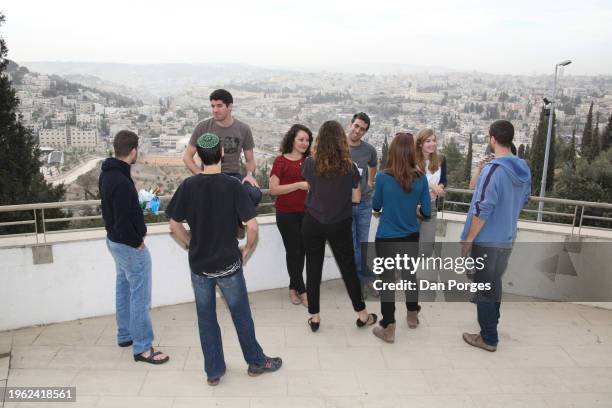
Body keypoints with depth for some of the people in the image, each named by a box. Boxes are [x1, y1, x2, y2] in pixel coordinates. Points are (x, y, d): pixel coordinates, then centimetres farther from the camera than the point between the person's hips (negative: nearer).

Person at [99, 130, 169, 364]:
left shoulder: (107, 173, 2)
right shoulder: (122, 182, -29)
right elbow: (123, 222, -28)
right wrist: (137, 242, -13)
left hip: (114, 240, 10)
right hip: (129, 246, -10)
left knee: (123, 289, 22)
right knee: (140, 297, 0)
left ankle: (125, 335, 37)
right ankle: (142, 349, 10)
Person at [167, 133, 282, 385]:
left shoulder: (188, 186, -7)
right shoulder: (232, 185, -15)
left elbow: (174, 225, -2)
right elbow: (252, 226, -18)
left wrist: (192, 245, 11)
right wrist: (247, 250, -1)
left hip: (198, 263, 2)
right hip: (228, 263, -2)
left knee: (206, 317, 15)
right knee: (241, 314, 15)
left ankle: (214, 371, 26)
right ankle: (256, 362, 31)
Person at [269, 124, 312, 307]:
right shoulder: (281, 161, -6)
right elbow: (273, 189, -11)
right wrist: (299, 185, -17)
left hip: (306, 212, 4)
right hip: (287, 213, -4)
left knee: (301, 251, 9)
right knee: (293, 251, 3)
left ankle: (293, 288, 25)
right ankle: (302, 291, 14)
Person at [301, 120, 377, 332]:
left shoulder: (310, 163, -10)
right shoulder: (349, 167, -11)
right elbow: (356, 198, -3)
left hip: (313, 224, 0)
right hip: (340, 225, 0)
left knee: (313, 269, 11)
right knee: (348, 269, 13)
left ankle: (314, 317, 20)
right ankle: (362, 315, 25)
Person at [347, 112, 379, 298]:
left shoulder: (369, 150, -1)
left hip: (364, 203, 2)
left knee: (363, 244, 12)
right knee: (351, 246, 4)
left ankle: (366, 279, 24)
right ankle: (362, 281, 17)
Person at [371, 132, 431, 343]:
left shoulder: (383, 177, -15)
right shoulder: (420, 178, -9)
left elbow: (376, 207, -2)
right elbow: (427, 212, -4)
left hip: (386, 238, -3)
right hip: (411, 237, 3)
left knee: (387, 281, 7)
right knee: (410, 275, 22)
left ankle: (388, 328, 13)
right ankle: (412, 315, 41)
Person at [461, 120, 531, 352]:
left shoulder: (493, 169, -22)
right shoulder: (524, 169, 4)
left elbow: (482, 209, -23)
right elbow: (523, 201, 16)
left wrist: (468, 240, -16)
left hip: (487, 240, -8)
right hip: (507, 239, 8)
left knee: (484, 288, 4)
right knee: (495, 284, 22)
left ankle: (488, 338, 14)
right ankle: (491, 325, 37)